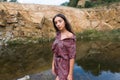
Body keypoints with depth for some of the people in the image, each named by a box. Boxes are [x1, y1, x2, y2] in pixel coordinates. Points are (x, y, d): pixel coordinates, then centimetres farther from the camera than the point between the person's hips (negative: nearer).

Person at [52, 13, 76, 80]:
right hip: (58, 65, 7)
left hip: (65, 66, -7)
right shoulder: (58, 35, 2)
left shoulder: (70, 37, -21)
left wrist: (70, 74, -17)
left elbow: (72, 56, -20)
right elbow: (55, 51, 8)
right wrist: (53, 65, 11)